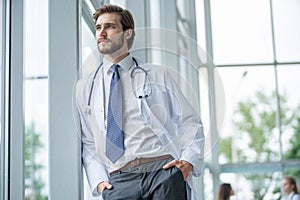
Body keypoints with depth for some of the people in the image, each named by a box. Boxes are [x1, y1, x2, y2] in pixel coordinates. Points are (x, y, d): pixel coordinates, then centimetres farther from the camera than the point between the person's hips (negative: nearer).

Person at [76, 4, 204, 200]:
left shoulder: (159, 75, 13)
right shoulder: (84, 87, 16)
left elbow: (190, 121, 10)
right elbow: (87, 143, 15)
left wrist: (189, 161, -6)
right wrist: (98, 180, 0)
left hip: (165, 171, 0)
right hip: (119, 181, 1)